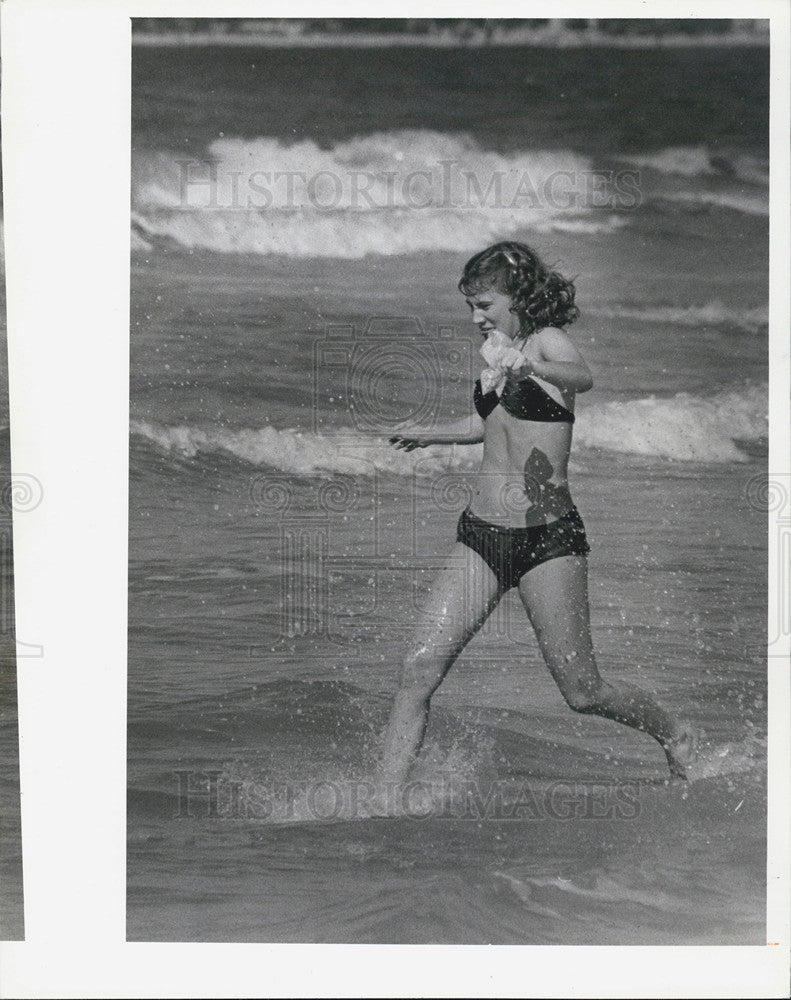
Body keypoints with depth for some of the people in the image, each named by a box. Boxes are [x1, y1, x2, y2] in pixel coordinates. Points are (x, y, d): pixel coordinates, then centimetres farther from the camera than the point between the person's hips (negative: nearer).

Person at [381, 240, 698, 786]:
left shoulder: (548, 340, -7)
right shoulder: (496, 350, 12)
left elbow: (583, 377, -32)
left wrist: (530, 366, -53)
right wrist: (424, 435, 46)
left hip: (549, 535, -6)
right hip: (481, 532, 6)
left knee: (583, 693, 0)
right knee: (418, 671, -7)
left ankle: (677, 736, 28)